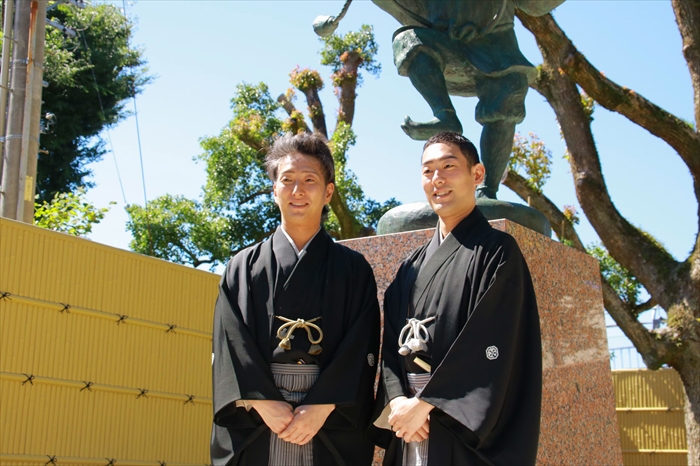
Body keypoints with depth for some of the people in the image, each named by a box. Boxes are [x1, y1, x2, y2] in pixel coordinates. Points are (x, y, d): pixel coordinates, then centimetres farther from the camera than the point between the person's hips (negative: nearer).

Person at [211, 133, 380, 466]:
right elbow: (231, 344, 0)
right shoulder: (243, 268, 11)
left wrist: (321, 408, -13)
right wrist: (265, 404, -12)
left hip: (332, 428, -1)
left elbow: (361, 349, -2)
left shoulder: (354, 270, 8)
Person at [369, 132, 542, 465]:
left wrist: (426, 403, -16)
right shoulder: (413, 266, 15)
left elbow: (492, 346, -13)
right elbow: (393, 342, 8)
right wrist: (397, 400, -10)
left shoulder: (496, 251, -3)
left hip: (470, 431, -5)